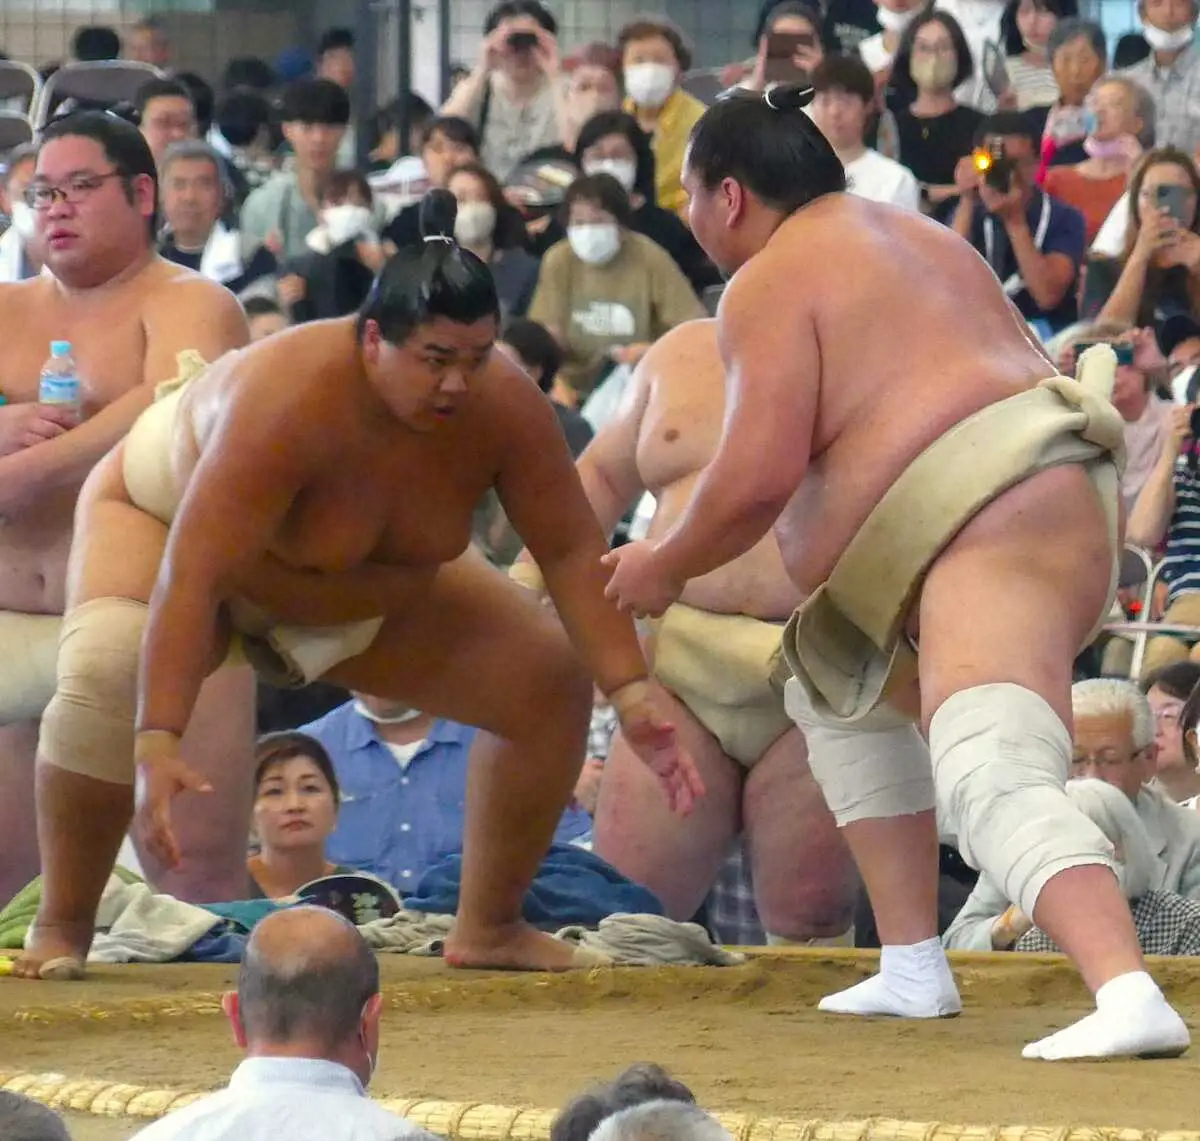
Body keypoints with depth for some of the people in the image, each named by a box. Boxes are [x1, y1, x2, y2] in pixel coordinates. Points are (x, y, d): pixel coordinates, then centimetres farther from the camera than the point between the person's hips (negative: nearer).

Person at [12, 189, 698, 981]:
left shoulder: (503, 406, -27)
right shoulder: (290, 402, -43)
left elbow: (573, 553, -18)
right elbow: (193, 575, -47)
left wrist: (632, 691, -27)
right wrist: (157, 742, -53)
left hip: (374, 592, 5)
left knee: (550, 683, -6)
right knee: (108, 673, -36)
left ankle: (489, 928, 8)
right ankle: (62, 929, -22)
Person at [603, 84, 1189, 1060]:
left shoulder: (770, 282, -3)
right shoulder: (907, 237, 27)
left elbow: (758, 476, -12)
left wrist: (664, 567, 5)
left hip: (991, 527, -11)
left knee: (994, 787, -27)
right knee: (840, 692, 29)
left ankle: (1130, 995, -50)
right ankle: (913, 969, 22)